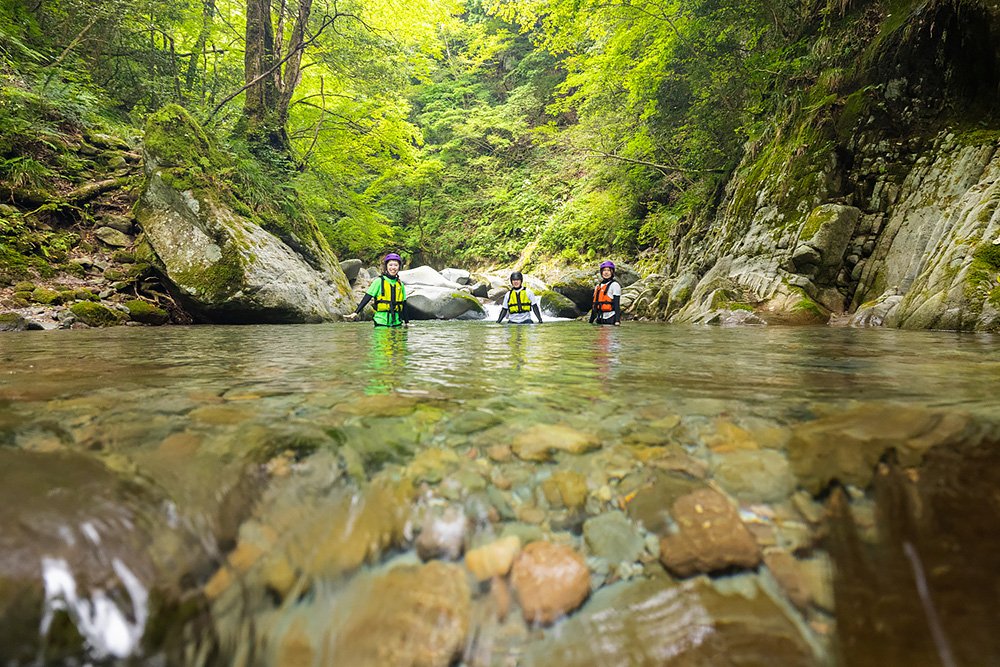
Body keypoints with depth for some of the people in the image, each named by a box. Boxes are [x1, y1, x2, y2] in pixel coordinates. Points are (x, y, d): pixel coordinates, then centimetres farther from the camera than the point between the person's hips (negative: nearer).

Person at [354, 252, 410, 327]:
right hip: (381, 321, -4)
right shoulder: (379, 281, -2)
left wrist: (407, 322, 16)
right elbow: (367, 298, -4)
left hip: (396, 322, 4)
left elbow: (404, 305, 15)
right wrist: (356, 312, -12)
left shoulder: (400, 284, 10)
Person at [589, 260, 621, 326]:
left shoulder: (614, 285, -4)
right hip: (600, 319, 6)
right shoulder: (598, 287, 16)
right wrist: (591, 321, 18)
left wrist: (617, 320, -18)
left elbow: (617, 304, -10)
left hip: (611, 318, -6)